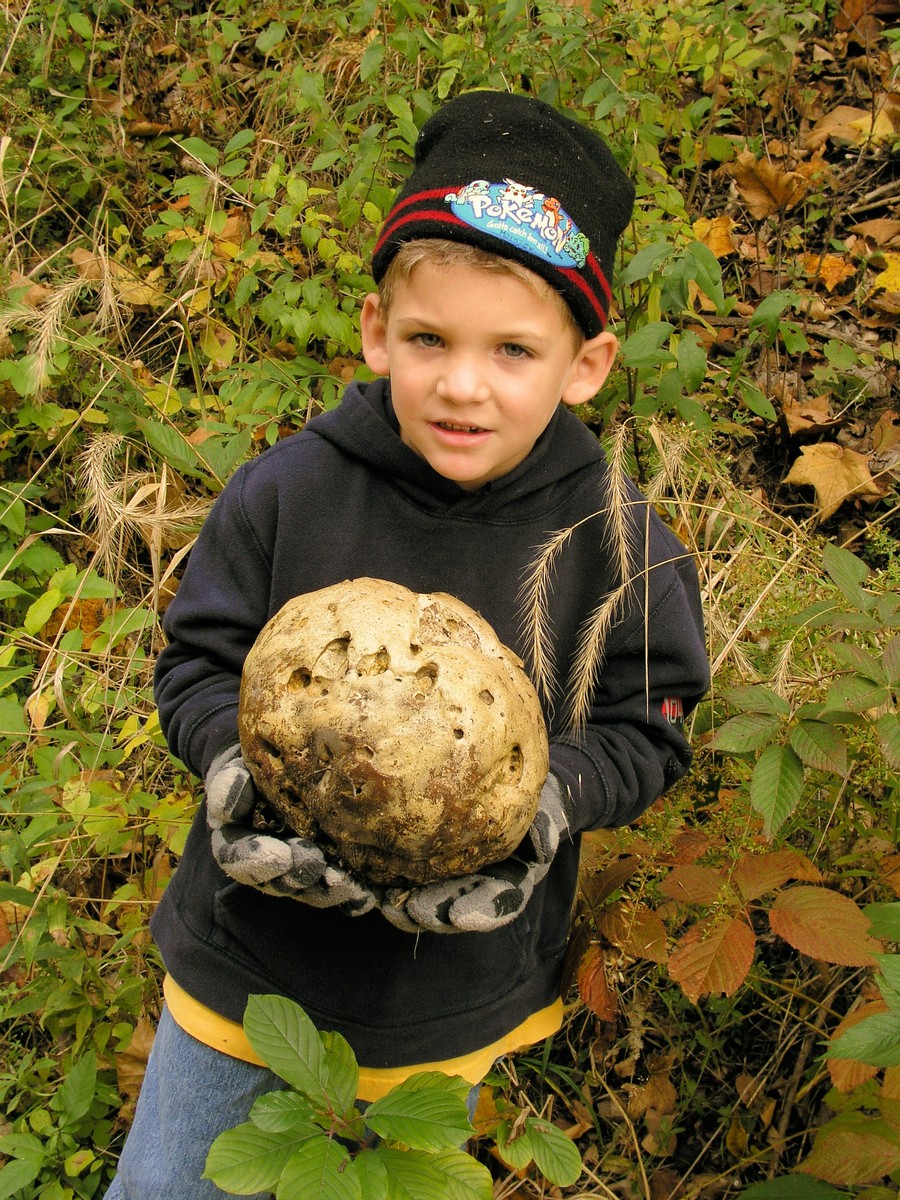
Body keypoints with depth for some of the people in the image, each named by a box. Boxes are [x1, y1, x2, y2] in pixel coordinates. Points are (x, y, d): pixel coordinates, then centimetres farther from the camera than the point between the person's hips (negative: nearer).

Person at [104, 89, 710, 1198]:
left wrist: (551, 795, -26)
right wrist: (231, 763, -25)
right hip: (247, 957, 1)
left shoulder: (619, 553, -16)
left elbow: (643, 732, -7)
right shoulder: (286, 492, -16)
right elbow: (200, 661, -6)